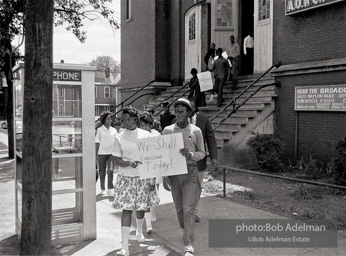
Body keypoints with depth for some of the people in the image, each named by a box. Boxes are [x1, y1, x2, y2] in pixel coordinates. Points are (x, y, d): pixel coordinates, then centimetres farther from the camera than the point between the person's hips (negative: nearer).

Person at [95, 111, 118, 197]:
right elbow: (97, 142, 1)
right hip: (102, 153, -1)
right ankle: (102, 189, 23)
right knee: (102, 172, 9)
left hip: (111, 153, 1)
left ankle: (109, 190, -7)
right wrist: (96, 154, -2)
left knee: (110, 170, -12)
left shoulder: (114, 130, 6)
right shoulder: (100, 130, 0)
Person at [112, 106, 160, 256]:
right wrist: (128, 163, -24)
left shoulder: (146, 135, -1)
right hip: (126, 178, -1)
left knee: (141, 207, 13)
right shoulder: (119, 138, -2)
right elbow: (117, 160, -3)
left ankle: (139, 231, 45)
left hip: (144, 177, 1)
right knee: (126, 209, -7)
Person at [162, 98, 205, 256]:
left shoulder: (196, 131, -1)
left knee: (189, 210, -7)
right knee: (179, 209, 13)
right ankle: (187, 232, 38)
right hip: (174, 174, 2)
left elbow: (202, 153, 6)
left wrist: (191, 155, -17)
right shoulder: (168, 131, 1)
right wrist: (164, 176, -5)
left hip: (191, 174, -2)